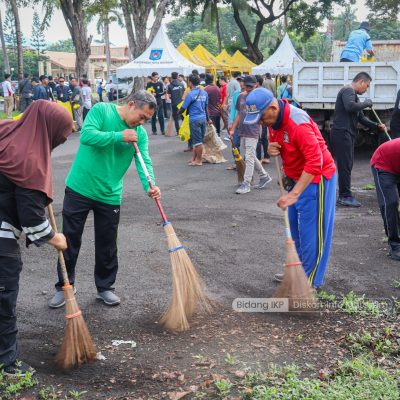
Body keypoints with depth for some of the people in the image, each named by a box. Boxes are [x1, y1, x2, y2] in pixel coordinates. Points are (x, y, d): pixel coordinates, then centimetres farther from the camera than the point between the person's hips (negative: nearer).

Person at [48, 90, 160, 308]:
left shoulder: (140, 133, 0)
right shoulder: (101, 110, -10)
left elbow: (144, 161, -12)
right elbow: (87, 135, -24)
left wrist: (150, 186, -30)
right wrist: (119, 136, -22)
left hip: (110, 196, 3)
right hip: (79, 189, -3)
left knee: (107, 245, 11)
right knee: (70, 241, 8)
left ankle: (105, 287, 28)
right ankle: (64, 287, 23)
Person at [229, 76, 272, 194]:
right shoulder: (241, 97, 12)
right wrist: (233, 129, 15)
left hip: (253, 132, -7)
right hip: (242, 131, 7)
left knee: (249, 158, -7)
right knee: (251, 157, 16)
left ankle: (246, 184, -4)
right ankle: (264, 176, 31)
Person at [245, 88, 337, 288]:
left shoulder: (298, 122, -29)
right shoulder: (273, 120, 0)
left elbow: (314, 162, -33)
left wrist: (294, 194, -36)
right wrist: (272, 149, -10)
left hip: (316, 178, -9)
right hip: (297, 178, 9)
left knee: (311, 232, -3)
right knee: (295, 227, 16)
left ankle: (310, 281, 8)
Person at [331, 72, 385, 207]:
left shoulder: (354, 95, 23)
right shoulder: (348, 90, -7)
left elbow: (361, 118, 23)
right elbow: (350, 106, -26)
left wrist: (377, 126, 12)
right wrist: (366, 103, -11)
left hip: (347, 134, 10)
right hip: (342, 133, -10)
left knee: (347, 166, 12)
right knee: (345, 165, -8)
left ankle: (343, 196, 17)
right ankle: (346, 196, -4)